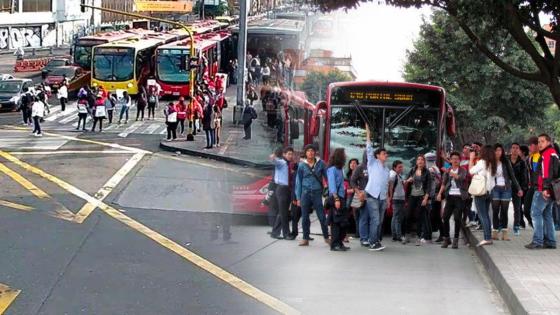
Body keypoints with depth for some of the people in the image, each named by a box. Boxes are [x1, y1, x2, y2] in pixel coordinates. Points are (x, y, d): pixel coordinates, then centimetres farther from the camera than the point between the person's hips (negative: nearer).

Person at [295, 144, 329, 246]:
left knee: (322, 217, -2)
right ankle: (305, 238, 14)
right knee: (305, 218, 5)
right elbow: (298, 181, 7)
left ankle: (326, 237, 8)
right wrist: (298, 197, 4)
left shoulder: (320, 163, 3)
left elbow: (327, 176, 7)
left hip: (317, 193, -1)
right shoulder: (302, 165, 5)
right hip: (305, 193, 1)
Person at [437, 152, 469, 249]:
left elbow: (461, 178, -19)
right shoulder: (447, 171, 12)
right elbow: (443, 183, 8)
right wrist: (440, 193, -6)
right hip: (450, 196, 3)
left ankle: (456, 240, 4)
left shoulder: (463, 170, 2)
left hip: (460, 197, -3)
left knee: (457, 218, -5)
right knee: (445, 217, -3)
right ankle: (446, 238, 10)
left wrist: (451, 173, -27)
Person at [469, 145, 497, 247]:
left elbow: (471, 171, -2)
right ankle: (489, 237, 13)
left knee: (482, 215, -8)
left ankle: (487, 238, -15)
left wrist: (471, 159, 9)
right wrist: (475, 160, 20)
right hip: (489, 191, 7)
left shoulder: (482, 162, -11)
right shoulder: (492, 164, 8)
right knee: (486, 215, 15)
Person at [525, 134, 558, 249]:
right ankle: (550, 241, 13)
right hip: (550, 191, 10)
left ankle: (537, 241, -13)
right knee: (547, 215, 13)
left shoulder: (547, 154, -11)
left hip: (543, 191, -10)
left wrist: (545, 188, -27)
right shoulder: (553, 153, 20)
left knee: (536, 213, -9)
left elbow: (547, 172, -21)